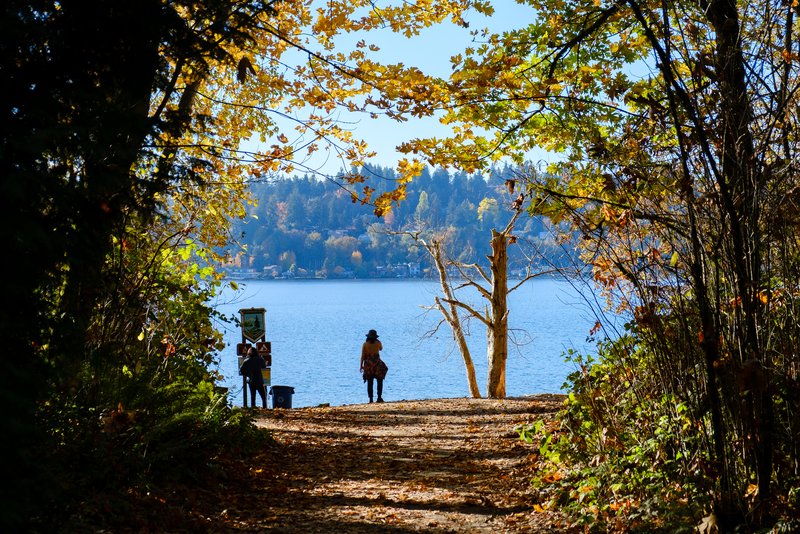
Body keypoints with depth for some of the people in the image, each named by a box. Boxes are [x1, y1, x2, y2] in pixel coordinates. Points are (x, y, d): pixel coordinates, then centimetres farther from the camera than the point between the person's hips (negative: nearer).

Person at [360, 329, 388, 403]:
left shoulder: (365, 344, -5)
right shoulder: (378, 343, -5)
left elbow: (362, 356, -5)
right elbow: (381, 349, 19)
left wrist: (361, 365, 1)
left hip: (368, 365, 1)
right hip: (377, 364, -1)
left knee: (369, 383, 7)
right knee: (380, 381, 11)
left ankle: (371, 399, 5)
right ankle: (379, 397, 3)